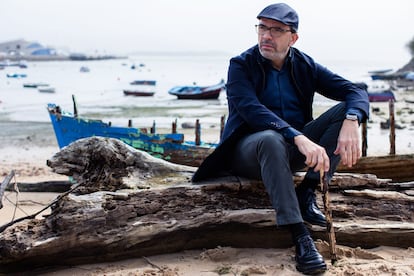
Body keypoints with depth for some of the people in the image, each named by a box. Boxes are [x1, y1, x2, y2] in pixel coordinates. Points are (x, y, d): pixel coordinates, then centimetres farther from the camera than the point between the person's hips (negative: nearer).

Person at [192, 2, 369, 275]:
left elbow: (356, 92, -4)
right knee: (271, 139, -40)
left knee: (346, 110, -14)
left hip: (293, 150, 4)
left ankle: (307, 191, -20)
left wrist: (351, 122, -29)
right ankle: (300, 237, -41)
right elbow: (251, 110, -26)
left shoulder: (305, 66, 4)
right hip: (250, 152, -4)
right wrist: (299, 138, -41)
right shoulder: (241, 66, -7)